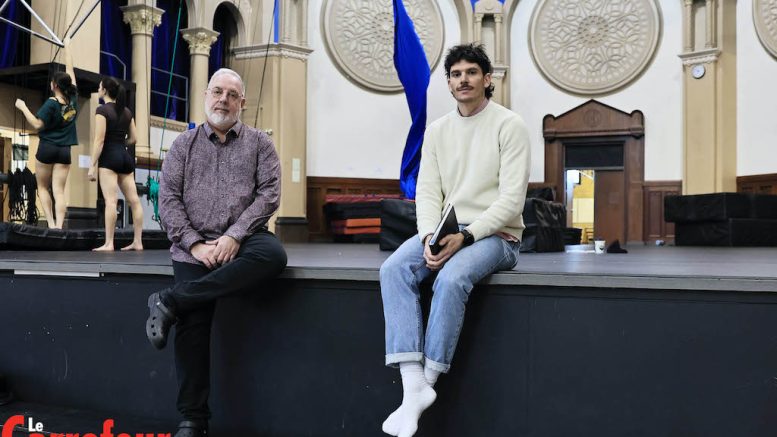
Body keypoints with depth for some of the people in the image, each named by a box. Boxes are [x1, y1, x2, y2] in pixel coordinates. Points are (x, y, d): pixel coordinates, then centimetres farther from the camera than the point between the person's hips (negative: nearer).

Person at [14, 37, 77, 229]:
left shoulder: (51, 103, -13)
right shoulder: (73, 98, 0)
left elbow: (37, 124, -12)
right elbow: (69, 69, 10)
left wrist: (23, 107, -2)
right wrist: (67, 46, 19)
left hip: (47, 148, -3)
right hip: (65, 150, 4)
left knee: (43, 187, 11)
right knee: (59, 190, -1)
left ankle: (50, 223, 1)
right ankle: (58, 225, -12)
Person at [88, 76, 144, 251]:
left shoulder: (102, 110, -7)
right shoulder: (127, 111, 12)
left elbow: (99, 141, -12)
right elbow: (133, 138, 14)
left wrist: (92, 166, -10)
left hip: (109, 158, -7)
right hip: (125, 157, 7)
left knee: (110, 201, -12)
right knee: (134, 200, 3)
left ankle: (109, 243, -14)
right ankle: (138, 242, 6)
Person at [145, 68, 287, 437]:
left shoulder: (259, 144, 11)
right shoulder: (184, 144, 13)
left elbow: (269, 194, 0)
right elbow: (168, 199, 5)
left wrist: (235, 235, -14)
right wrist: (195, 243, -11)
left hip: (242, 238, 0)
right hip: (194, 245, 0)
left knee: (272, 255, -34)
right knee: (192, 322, -16)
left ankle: (170, 301, -26)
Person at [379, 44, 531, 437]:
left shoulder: (509, 125, -4)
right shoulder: (436, 131, 12)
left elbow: (511, 199, -12)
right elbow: (427, 192, 4)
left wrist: (464, 236, -23)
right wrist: (429, 237, -16)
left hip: (494, 235, -4)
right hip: (445, 231, 5)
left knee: (451, 279, -35)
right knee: (393, 270, -24)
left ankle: (427, 382, -19)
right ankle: (413, 388, -28)